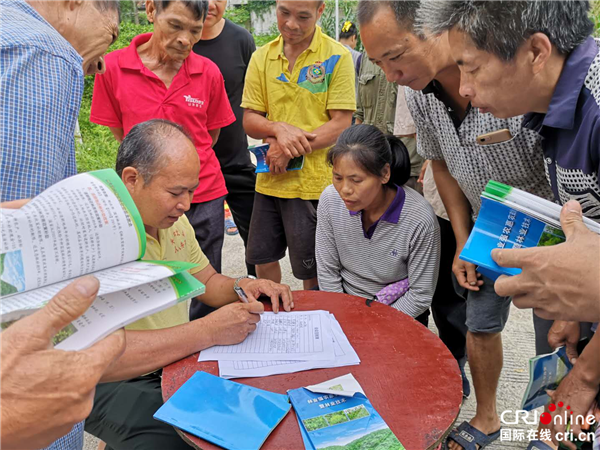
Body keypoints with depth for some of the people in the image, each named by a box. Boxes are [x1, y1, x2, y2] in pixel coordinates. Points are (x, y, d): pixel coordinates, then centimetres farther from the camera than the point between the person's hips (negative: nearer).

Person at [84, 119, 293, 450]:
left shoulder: (172, 218, 1)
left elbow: (206, 281, 14)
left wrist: (242, 287, -8)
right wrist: (207, 331, -31)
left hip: (180, 357, 7)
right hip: (113, 383, -6)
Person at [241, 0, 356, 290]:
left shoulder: (337, 56, -6)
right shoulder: (261, 57, 6)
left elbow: (341, 124, -11)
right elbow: (249, 120, 5)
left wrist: (289, 152, -17)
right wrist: (278, 129, -16)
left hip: (314, 182, -4)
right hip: (269, 179, 4)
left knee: (312, 272, 8)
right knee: (262, 260, 16)